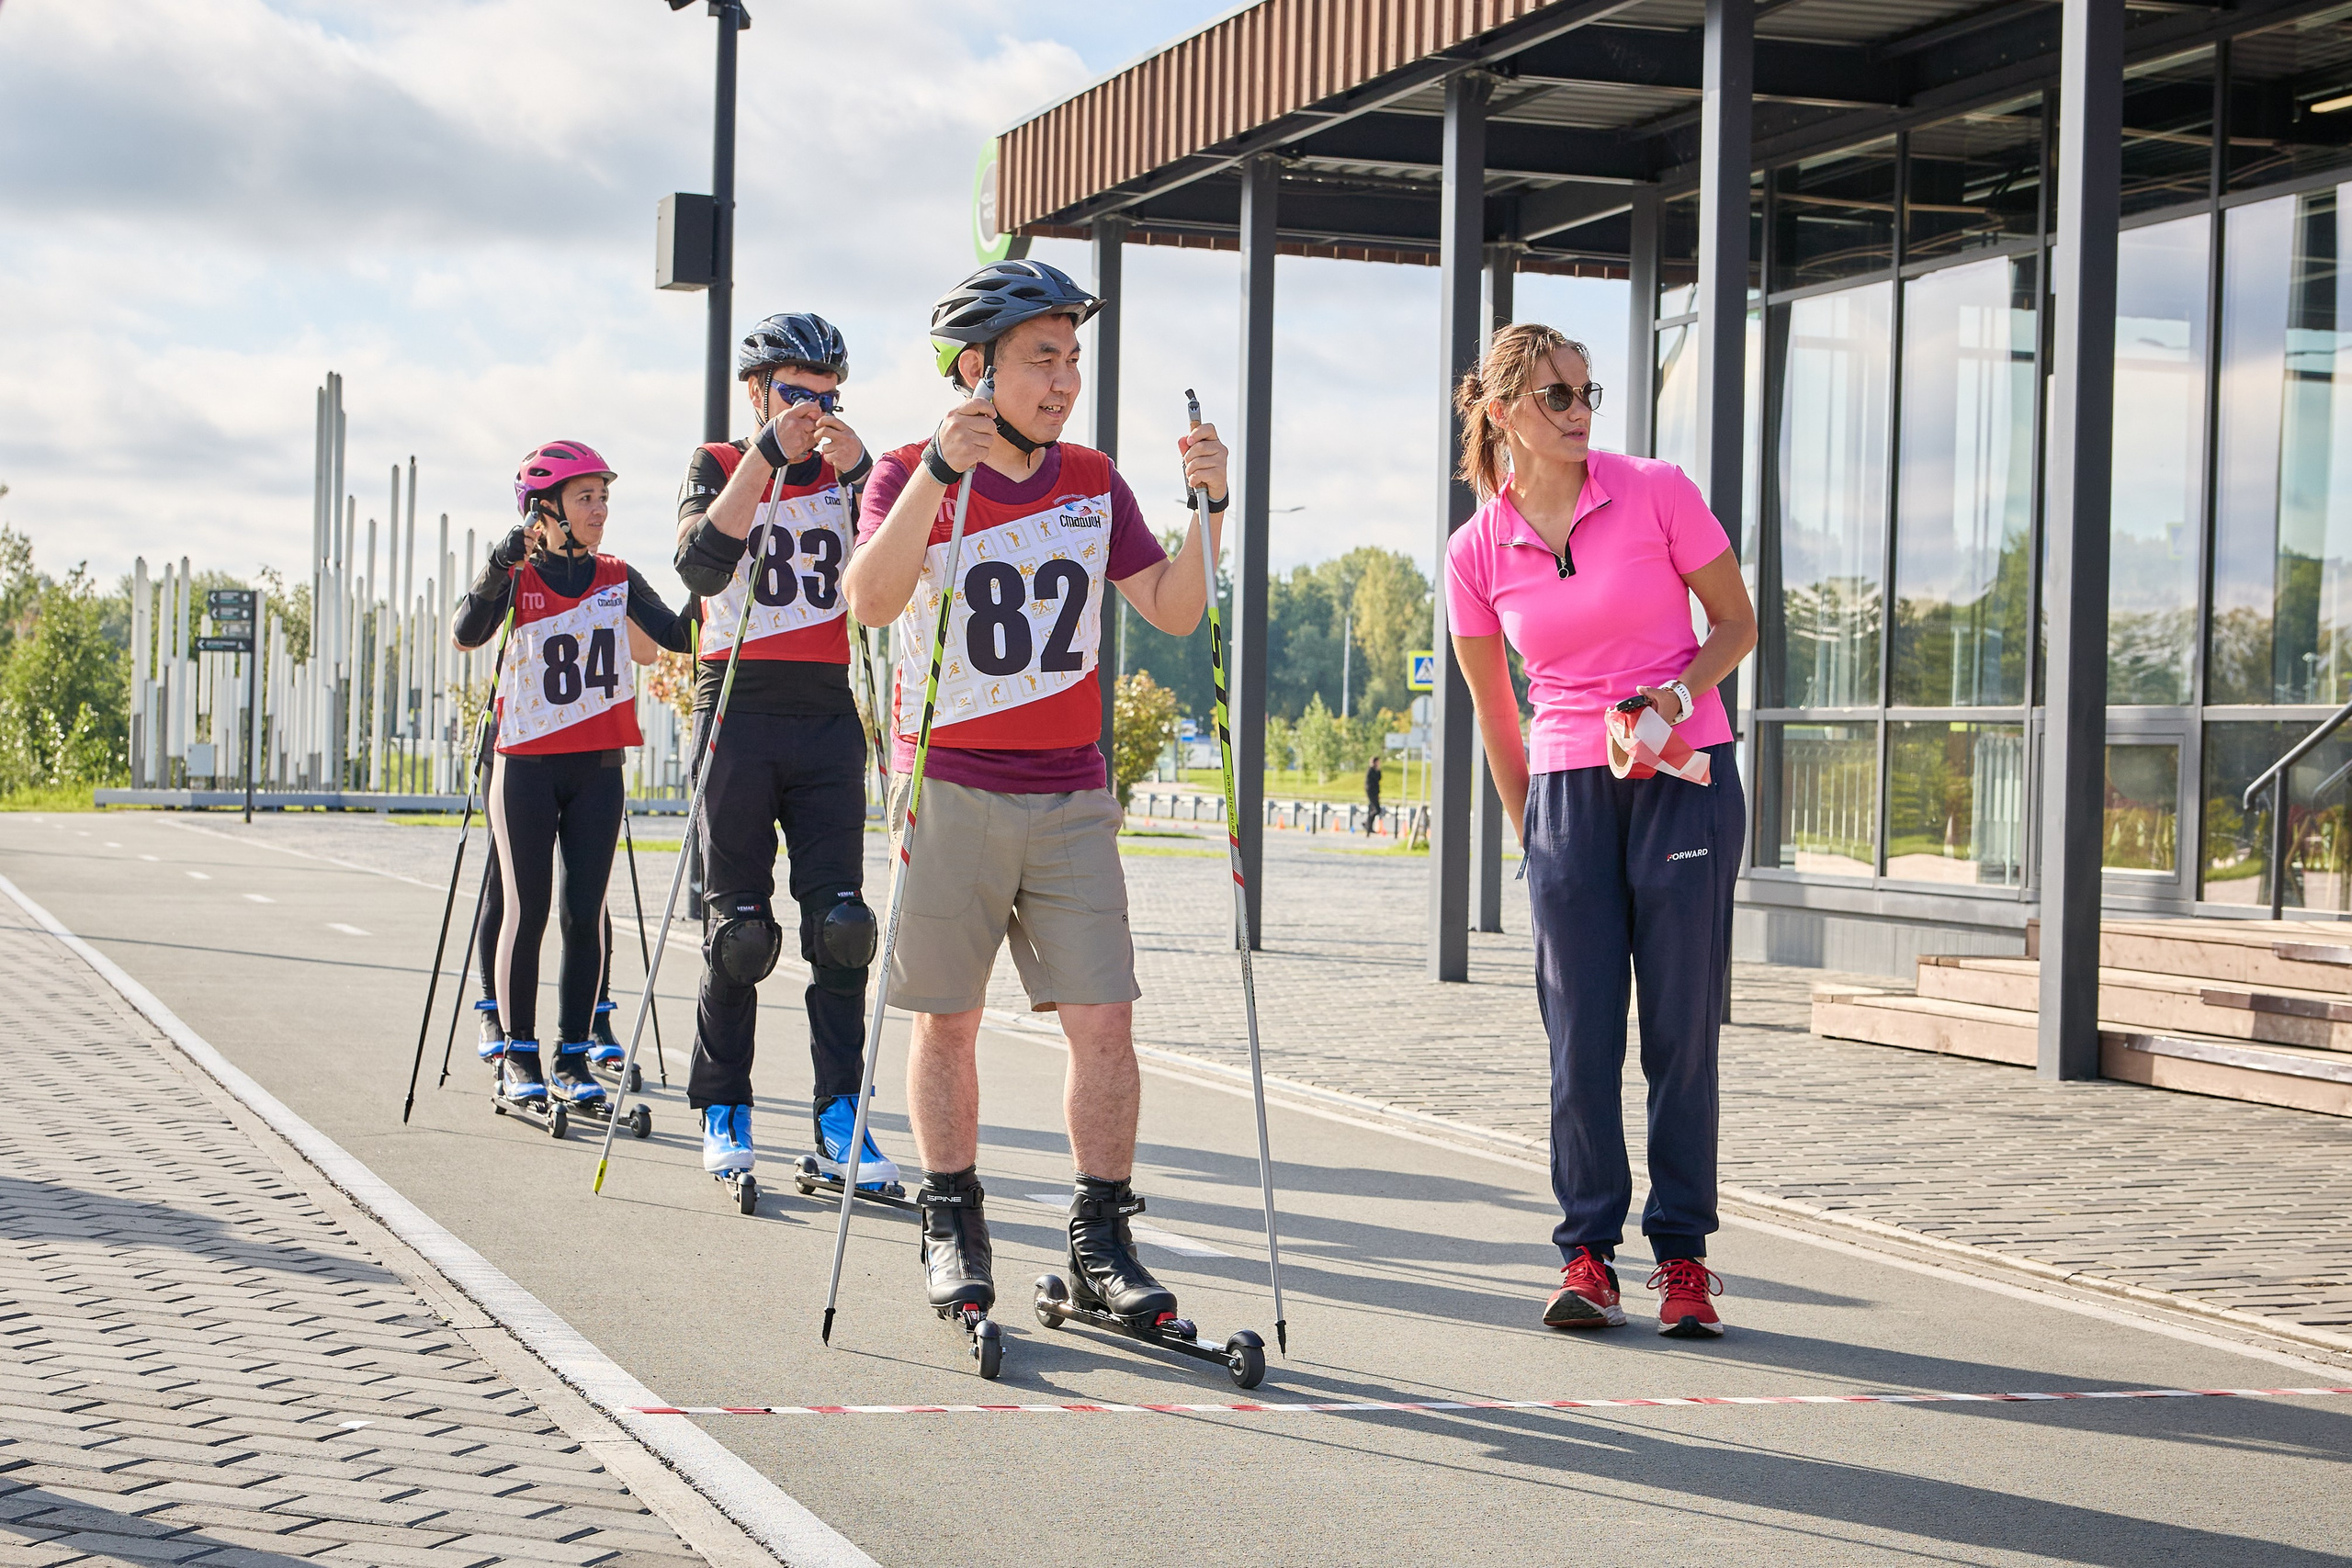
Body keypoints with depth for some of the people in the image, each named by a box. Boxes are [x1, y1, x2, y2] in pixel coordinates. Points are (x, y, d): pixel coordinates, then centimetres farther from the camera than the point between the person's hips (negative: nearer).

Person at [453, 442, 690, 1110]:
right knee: (526, 911, -1)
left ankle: (572, 1057, 7)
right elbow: (467, 633, -20)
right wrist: (498, 568, -35)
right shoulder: (516, 578, -2)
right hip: (526, 767, -3)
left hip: (598, 770, 3)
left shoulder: (618, 579, 8)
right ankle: (517, 1056, 8)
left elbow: (681, 637, 2)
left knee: (586, 913, 0)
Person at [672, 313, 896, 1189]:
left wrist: (861, 468, -17)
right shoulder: (719, 466, 7)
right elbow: (701, 565, -14)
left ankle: (841, 1119, -3)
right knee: (738, 927, -1)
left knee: (839, 921, -5)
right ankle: (723, 1111, 10)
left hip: (827, 714, 2)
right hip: (739, 712, -2)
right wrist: (769, 453, -17)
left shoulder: (846, 476, 12)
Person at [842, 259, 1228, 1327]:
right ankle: (951, 1228, 20)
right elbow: (870, 601, -21)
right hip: (948, 791, -3)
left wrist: (1207, 507, -10)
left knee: (1103, 1019, -4)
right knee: (948, 1021, 5)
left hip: (1070, 798, 3)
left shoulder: (1093, 483, 9)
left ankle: (1100, 1243, 4)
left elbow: (1174, 612, 5)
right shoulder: (912, 478, -3)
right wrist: (939, 471, -31)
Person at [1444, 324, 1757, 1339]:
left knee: (1682, 1032, -2)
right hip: (1568, 792, 1)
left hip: (1686, 782, -1)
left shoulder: (1656, 493, -4)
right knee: (1581, 1038, -1)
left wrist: (1678, 690, -13)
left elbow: (1736, 622, 6)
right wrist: (1529, 834, 16)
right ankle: (1588, 1253, 8)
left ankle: (1683, 1256, 7)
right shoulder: (1477, 553, 1)